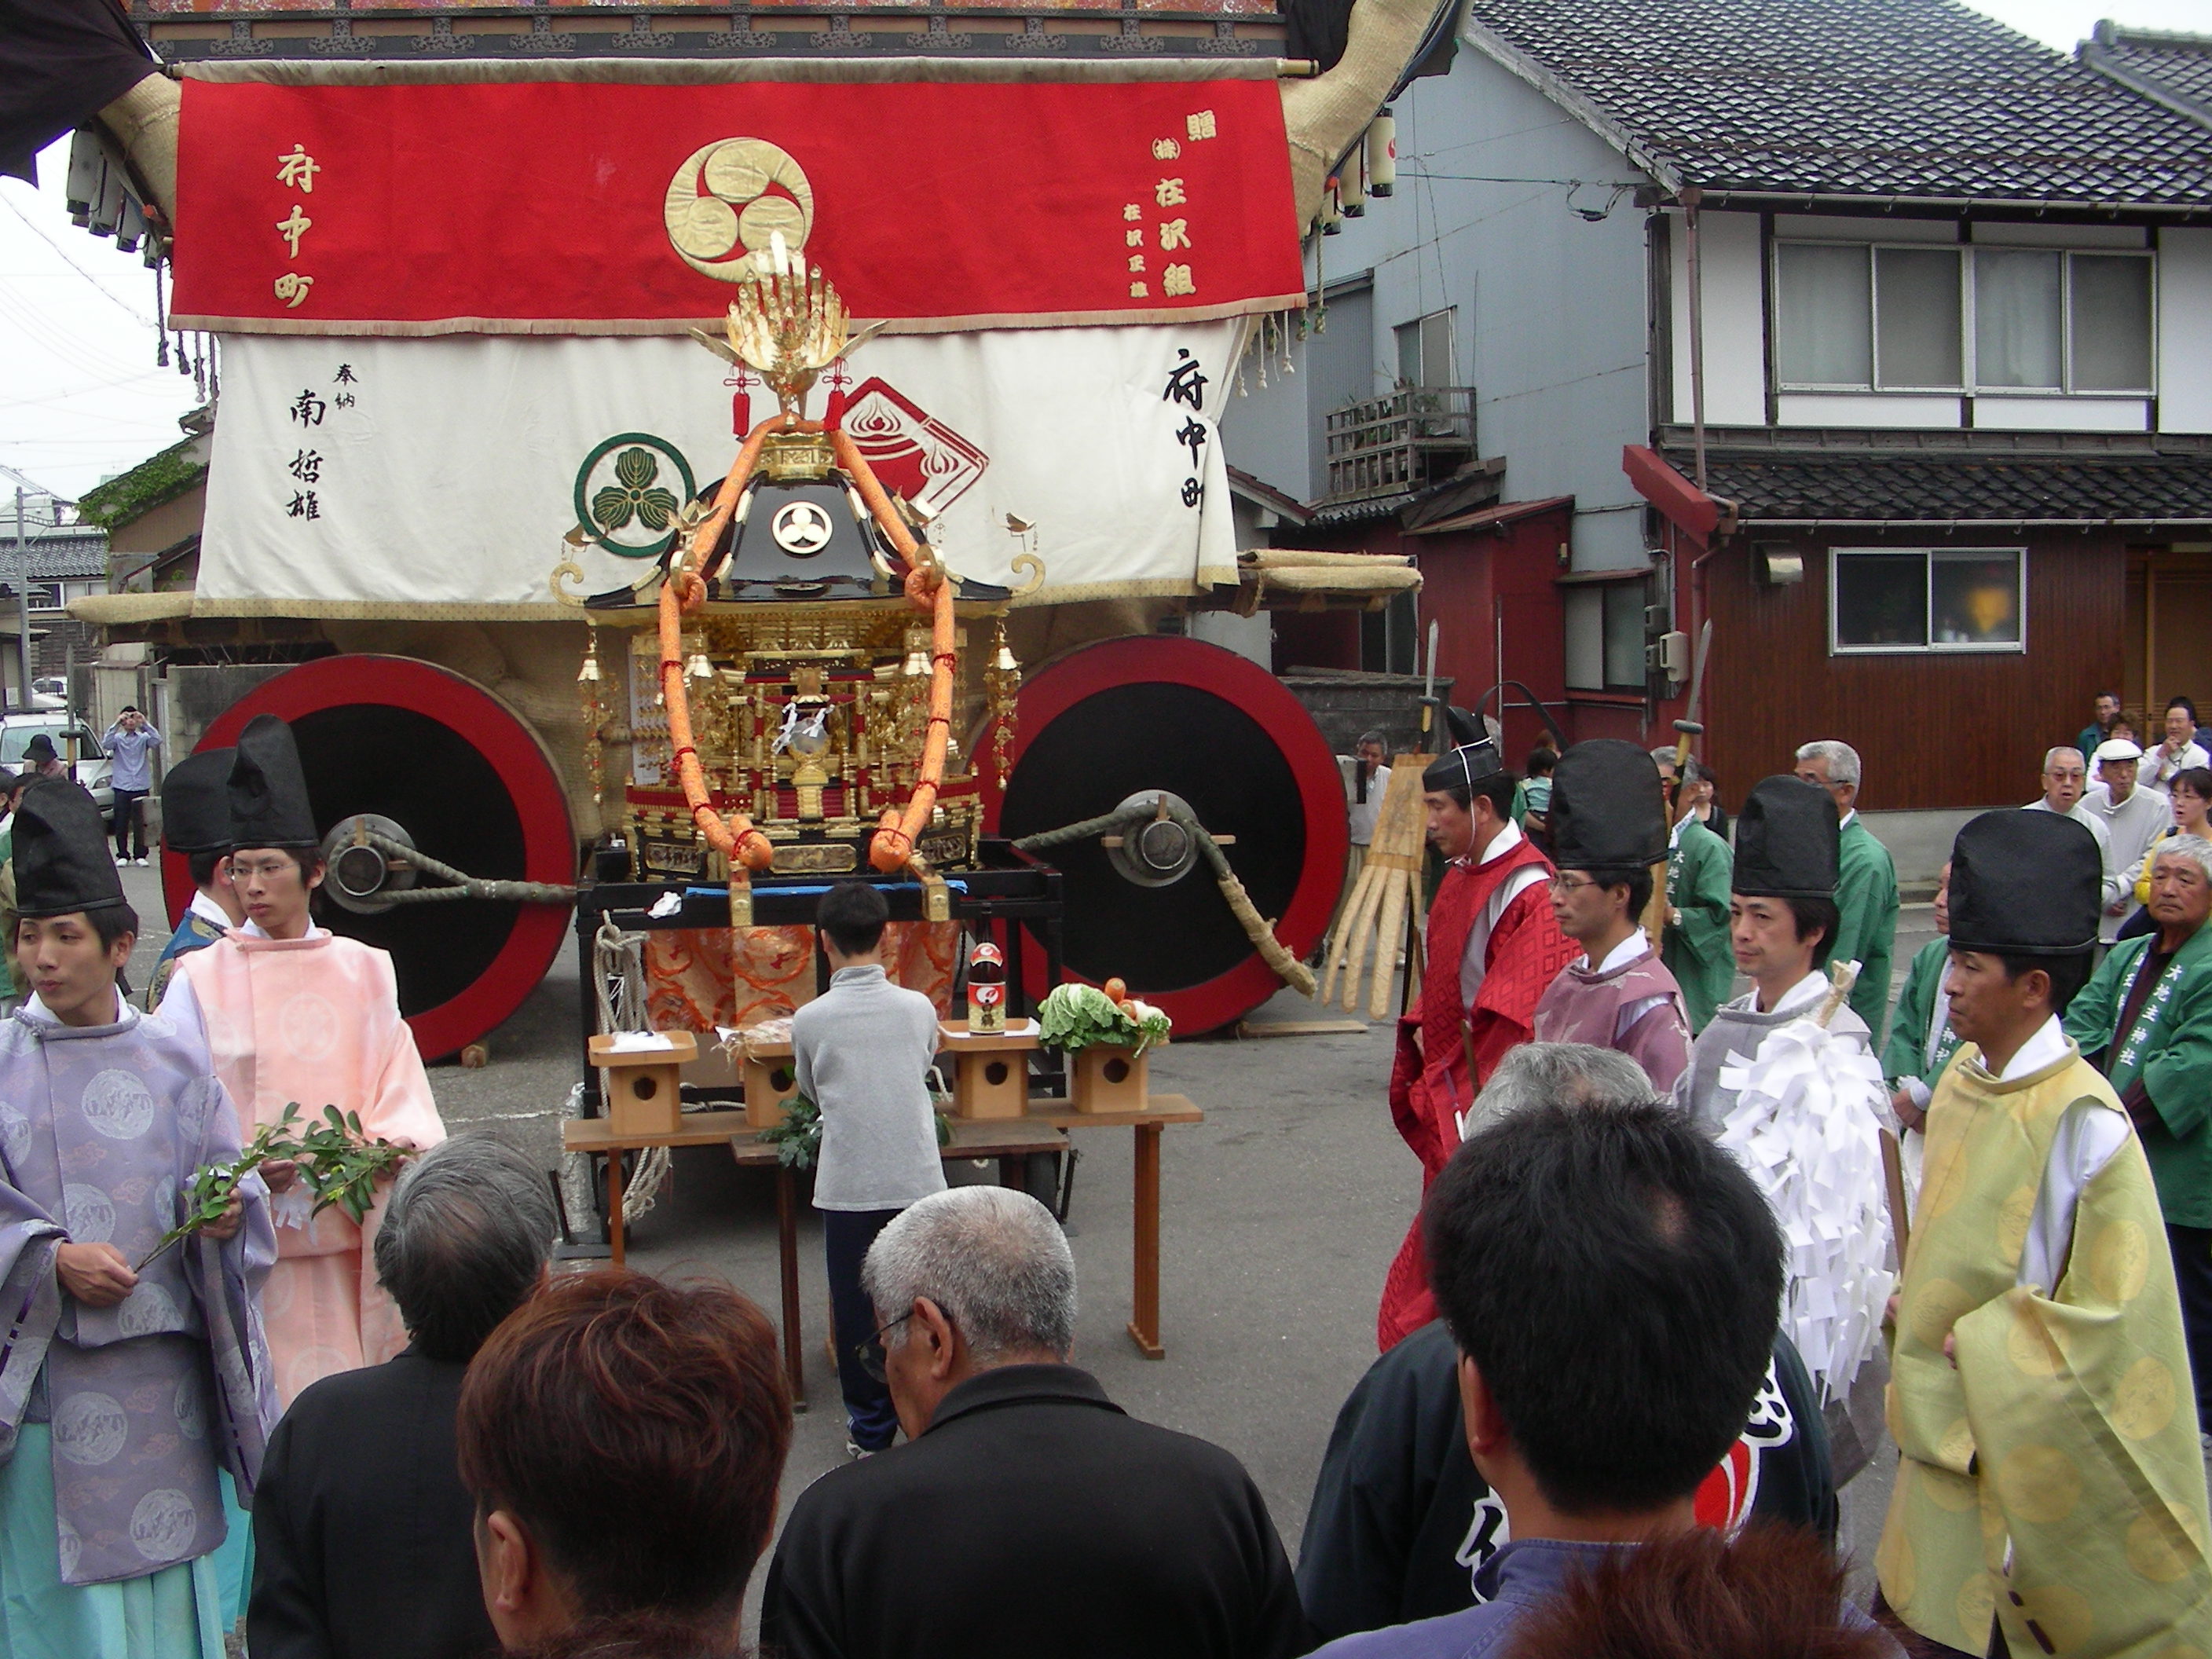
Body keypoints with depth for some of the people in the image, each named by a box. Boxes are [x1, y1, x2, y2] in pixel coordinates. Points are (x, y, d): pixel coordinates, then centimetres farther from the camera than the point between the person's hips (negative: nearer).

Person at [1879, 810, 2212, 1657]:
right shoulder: (1963, 1079, 3)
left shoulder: (2081, 1118, -21)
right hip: (1944, 1431, 7)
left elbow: (2113, 1310, -19)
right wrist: (1914, 1312, 6)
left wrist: (1974, 1348, -16)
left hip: (2018, 1450, -7)